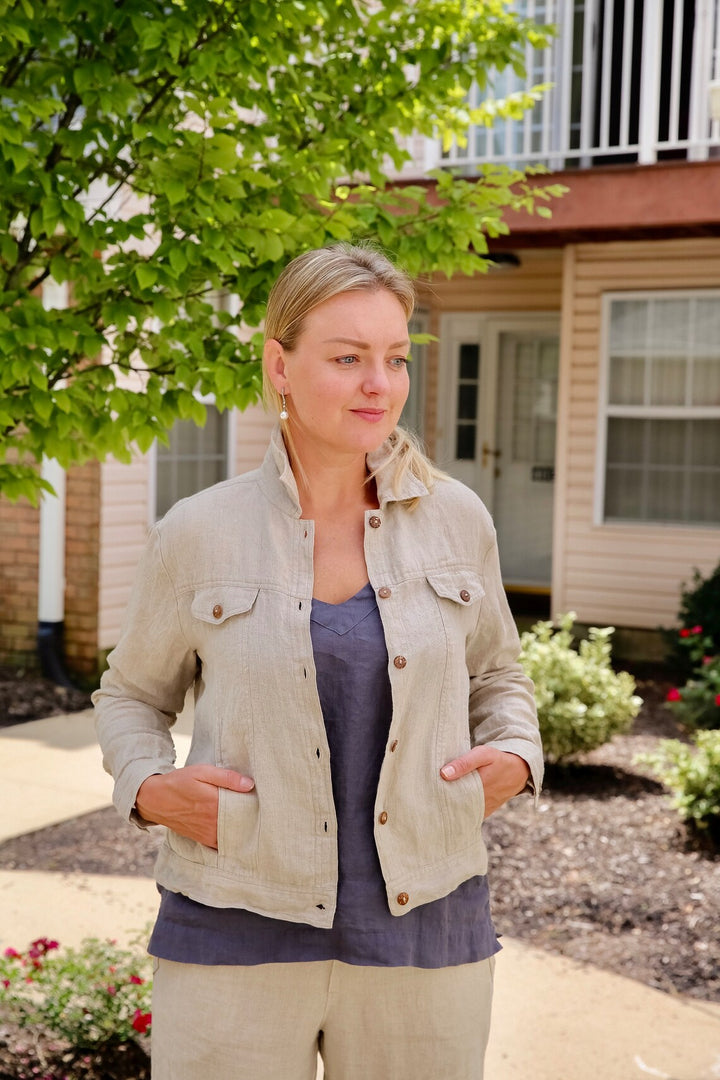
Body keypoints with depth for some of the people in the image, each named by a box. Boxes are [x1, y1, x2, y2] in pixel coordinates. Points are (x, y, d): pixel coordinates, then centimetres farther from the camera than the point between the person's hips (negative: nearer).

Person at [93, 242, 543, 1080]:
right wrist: (148, 788, -10)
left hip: (422, 930, 2)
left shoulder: (454, 520, -1)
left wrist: (515, 759, -6)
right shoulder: (197, 535, -5)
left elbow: (496, 679, 14)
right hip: (239, 937, -1)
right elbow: (133, 695, 9)